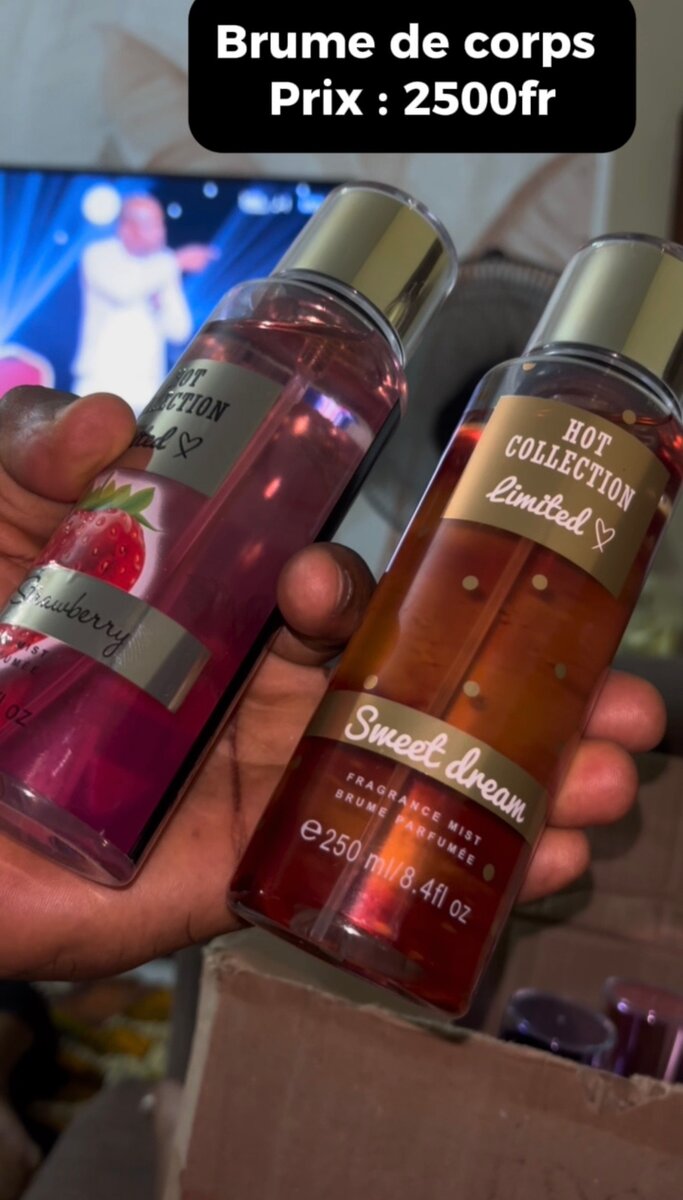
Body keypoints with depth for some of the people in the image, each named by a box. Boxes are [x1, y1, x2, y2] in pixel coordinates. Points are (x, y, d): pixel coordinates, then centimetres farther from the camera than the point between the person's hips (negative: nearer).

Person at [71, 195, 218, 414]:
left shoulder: (164, 264, 7)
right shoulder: (98, 255, -2)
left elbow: (179, 331, 3)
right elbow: (123, 289, -24)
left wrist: (163, 295, -13)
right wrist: (176, 262, -19)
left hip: (146, 392, 3)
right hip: (100, 385, -3)